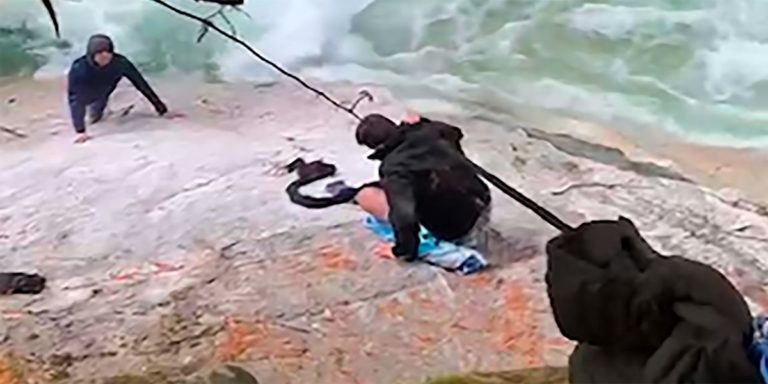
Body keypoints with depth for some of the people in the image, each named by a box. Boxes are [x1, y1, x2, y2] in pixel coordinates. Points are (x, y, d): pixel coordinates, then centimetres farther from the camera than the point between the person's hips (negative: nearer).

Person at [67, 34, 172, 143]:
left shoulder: (120, 62, -37)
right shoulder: (79, 69, -43)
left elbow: (141, 84, -30)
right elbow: (75, 99, -41)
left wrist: (162, 110, -29)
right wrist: (80, 131, -47)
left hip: (103, 92, 2)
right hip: (84, 95, -2)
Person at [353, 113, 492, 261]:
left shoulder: (393, 167, -21)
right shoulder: (427, 131, -1)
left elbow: (404, 215, -34)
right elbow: (455, 133, 24)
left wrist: (402, 251, -17)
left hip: (456, 232, -7)